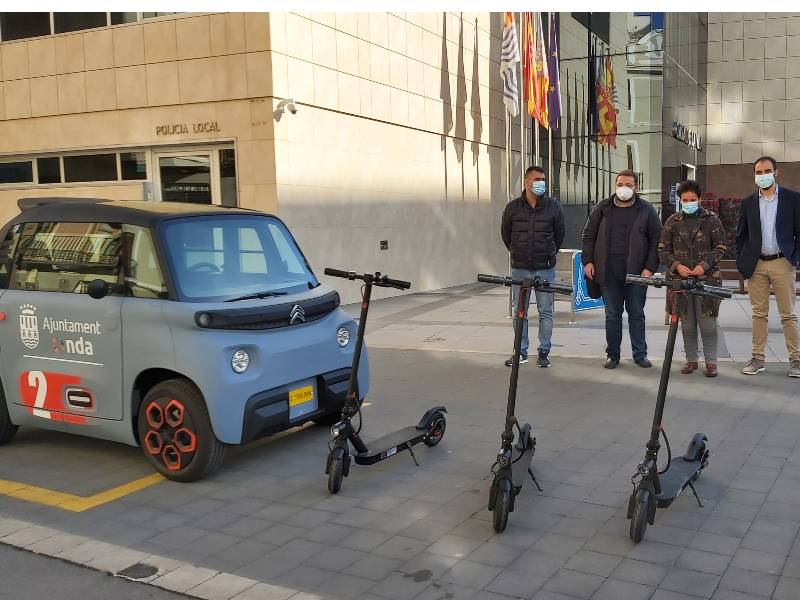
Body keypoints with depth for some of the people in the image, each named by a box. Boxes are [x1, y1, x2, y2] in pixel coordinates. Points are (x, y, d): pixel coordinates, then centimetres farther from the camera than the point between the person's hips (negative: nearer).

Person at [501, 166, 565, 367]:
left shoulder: (554, 207, 0)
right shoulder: (513, 208, 1)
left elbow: (560, 234, 12)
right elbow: (505, 234, 15)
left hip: (545, 269, -1)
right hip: (520, 268, 1)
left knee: (545, 312, 4)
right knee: (519, 312, 6)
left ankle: (544, 352, 13)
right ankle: (521, 352, 16)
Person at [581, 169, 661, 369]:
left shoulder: (646, 210, 2)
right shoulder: (603, 208, 6)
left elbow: (656, 240, 1)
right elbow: (588, 235, 10)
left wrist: (650, 268, -8)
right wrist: (587, 261, 0)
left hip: (637, 273, -1)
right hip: (609, 272, 1)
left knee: (637, 314, 8)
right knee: (612, 315, 8)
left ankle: (640, 354, 18)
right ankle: (612, 355, 17)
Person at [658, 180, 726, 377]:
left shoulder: (711, 219, 3)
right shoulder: (672, 221, 8)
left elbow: (721, 248, 3)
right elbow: (663, 250, 8)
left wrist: (704, 265, -12)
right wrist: (677, 265, -8)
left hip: (706, 278, -2)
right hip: (680, 279, 2)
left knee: (707, 321, -2)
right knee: (687, 322, 7)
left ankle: (711, 361, 8)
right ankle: (691, 360, 17)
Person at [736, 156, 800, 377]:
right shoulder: (748, 202, 8)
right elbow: (741, 236, 11)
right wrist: (742, 263, 3)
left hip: (782, 263, -2)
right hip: (756, 265, 2)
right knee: (759, 314, 7)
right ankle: (758, 359, 12)